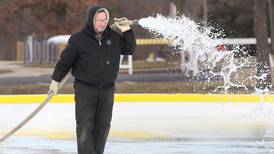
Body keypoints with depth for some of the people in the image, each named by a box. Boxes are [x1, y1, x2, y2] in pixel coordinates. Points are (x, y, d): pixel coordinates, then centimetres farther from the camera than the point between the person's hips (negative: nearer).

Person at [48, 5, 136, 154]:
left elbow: (129, 49, 8)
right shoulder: (78, 39, -9)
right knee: (85, 126, -10)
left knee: (103, 126, 8)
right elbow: (65, 61, -3)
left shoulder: (113, 37, 2)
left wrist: (127, 31, -5)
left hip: (107, 90, 4)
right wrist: (56, 81, 1)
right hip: (84, 89, -4)